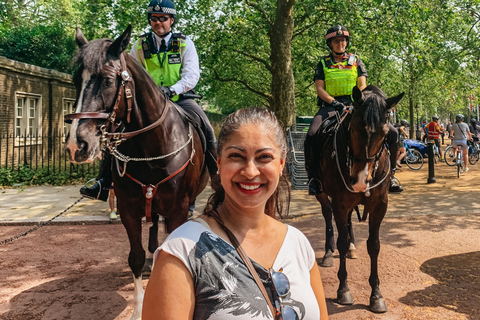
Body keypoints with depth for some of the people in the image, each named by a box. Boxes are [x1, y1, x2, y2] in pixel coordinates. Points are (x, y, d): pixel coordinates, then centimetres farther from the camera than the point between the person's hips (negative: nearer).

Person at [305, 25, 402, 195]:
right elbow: (319, 88, 2)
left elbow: (362, 86, 9)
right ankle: (313, 177, -15)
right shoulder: (323, 64, 13)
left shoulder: (356, 61, 18)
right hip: (330, 106, -2)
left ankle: (390, 175, -3)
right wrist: (334, 102, -15)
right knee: (312, 136, -33)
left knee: (392, 132, -14)